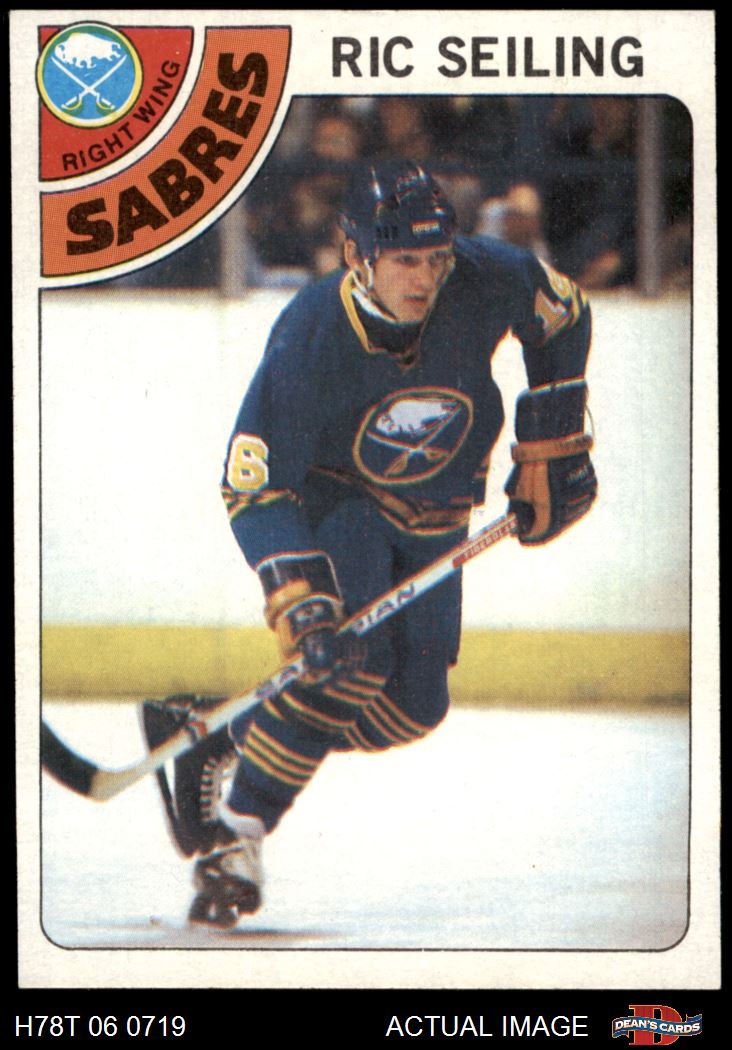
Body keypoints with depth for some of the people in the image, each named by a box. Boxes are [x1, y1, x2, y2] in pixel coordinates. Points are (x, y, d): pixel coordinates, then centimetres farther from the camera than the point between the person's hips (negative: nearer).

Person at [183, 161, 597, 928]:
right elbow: (251, 488, -29)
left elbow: (564, 316, 0)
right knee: (343, 666, -29)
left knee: (412, 706, -4)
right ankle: (236, 835, -19)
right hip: (333, 497, -5)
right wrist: (300, 604, -41)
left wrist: (552, 448, 1)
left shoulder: (486, 282, -24)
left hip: (434, 514, 5)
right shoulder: (310, 339, -32)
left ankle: (242, 738, 16)